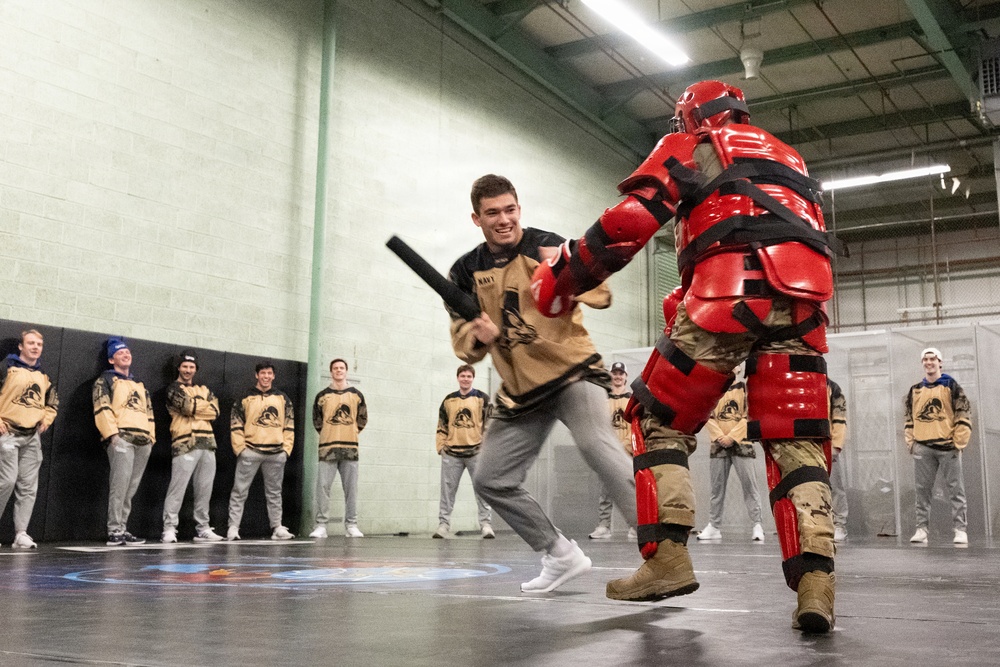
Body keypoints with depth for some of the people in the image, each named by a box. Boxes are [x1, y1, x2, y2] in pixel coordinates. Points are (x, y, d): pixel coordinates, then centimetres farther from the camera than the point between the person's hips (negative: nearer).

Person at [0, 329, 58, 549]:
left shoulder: (43, 376, 14)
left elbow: (53, 401, 27)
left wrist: (46, 420, 13)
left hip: (32, 437, 5)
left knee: (28, 487, 1)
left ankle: (21, 534, 3)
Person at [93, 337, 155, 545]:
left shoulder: (139, 385, 28)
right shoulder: (106, 380, 7)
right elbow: (103, 408, -6)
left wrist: (151, 435, 15)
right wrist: (112, 433, -16)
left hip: (143, 441, 7)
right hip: (122, 438, -7)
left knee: (131, 488, 6)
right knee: (120, 485, -13)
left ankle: (123, 529, 11)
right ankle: (115, 531, -10)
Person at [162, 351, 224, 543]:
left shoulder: (204, 390, 23)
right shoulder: (174, 388, 5)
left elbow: (215, 411, 6)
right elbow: (188, 406, -13)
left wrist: (195, 407, -4)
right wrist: (204, 406, 0)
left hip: (207, 443, 6)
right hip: (185, 444, -6)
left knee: (205, 488, 7)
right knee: (177, 487, -9)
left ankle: (202, 528, 14)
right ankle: (169, 528, -7)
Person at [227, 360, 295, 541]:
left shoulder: (282, 399, 11)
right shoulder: (245, 398, 4)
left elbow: (289, 426, 11)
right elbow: (236, 425, 1)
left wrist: (287, 448, 1)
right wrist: (240, 448, -8)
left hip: (276, 453, 3)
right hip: (250, 452, -2)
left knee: (274, 492, 10)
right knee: (239, 491, -3)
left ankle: (277, 528, 15)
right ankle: (233, 528, -1)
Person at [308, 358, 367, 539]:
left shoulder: (357, 395, 9)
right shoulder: (322, 396, 6)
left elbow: (362, 419, 14)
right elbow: (316, 419, 12)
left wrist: (352, 433, 6)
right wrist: (327, 433, 6)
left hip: (350, 447, 1)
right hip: (328, 447, -1)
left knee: (351, 488, 2)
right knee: (323, 487, -5)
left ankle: (351, 524, 8)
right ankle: (321, 525, -1)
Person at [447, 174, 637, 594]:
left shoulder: (546, 247, -9)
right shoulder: (466, 272, 4)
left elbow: (601, 293, -22)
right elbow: (461, 336, 5)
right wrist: (477, 335, -19)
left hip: (573, 372, -6)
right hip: (521, 392, 6)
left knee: (595, 444, -32)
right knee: (490, 481, 5)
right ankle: (562, 557, 17)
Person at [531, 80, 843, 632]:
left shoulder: (688, 148, 18)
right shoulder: (790, 159, 36)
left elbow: (631, 219, 3)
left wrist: (564, 275, 8)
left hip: (728, 292, -4)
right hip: (802, 299, 5)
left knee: (659, 419, 9)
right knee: (797, 441, 4)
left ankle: (668, 558, -1)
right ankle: (814, 580, -12)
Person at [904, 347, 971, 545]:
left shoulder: (951, 386, 4)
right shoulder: (915, 391, 14)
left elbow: (964, 413, -1)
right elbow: (909, 418, 18)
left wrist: (959, 442, -7)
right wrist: (910, 441, 8)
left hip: (947, 446, -3)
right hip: (922, 448, 3)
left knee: (956, 489, -1)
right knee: (922, 490, 4)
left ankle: (960, 529, 2)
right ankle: (921, 529, 7)